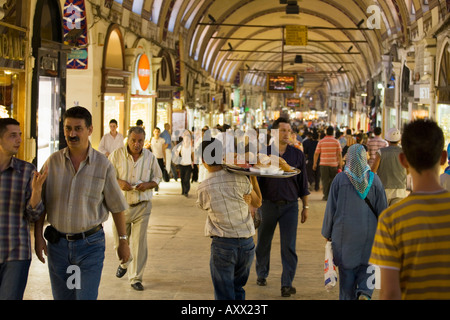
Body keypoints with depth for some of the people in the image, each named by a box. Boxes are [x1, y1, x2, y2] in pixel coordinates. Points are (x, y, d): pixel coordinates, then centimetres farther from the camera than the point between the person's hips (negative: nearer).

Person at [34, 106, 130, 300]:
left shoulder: (103, 165, -6)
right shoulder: (53, 162, -1)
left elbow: (117, 206, 1)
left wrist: (123, 242, 4)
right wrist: (38, 237, 0)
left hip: (90, 244, -3)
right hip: (57, 243, 3)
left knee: (87, 297, -7)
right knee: (62, 297, 13)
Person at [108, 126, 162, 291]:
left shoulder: (150, 157, 0)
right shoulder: (116, 155, -5)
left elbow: (157, 177, 9)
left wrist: (148, 185, -12)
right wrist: (118, 182, -19)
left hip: (141, 205, 0)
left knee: (139, 243, -3)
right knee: (119, 241, 13)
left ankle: (136, 278, 8)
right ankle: (124, 263, 46)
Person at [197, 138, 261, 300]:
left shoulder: (203, 188, -8)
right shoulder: (240, 179, -6)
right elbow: (257, 202, 10)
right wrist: (253, 177, 19)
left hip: (222, 245, -2)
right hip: (247, 244, 2)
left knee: (224, 295, 6)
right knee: (238, 289, 21)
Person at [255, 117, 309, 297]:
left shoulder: (297, 155, 3)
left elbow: (303, 183, 8)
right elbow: (255, 181, 2)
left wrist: (305, 207, 7)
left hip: (290, 206, 0)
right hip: (268, 205, 0)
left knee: (289, 246, -5)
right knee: (263, 243, 13)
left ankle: (287, 284, -2)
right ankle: (261, 274, 34)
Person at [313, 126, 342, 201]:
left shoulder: (321, 142, 0)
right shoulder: (336, 142, 0)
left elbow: (316, 153, 0)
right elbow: (339, 154, -2)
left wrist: (314, 164, 9)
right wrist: (340, 164, 4)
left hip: (324, 164, 0)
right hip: (334, 164, 0)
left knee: (325, 180, 3)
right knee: (333, 180, 12)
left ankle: (326, 196, 0)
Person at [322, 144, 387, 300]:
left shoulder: (339, 179, -5)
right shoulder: (374, 179, -2)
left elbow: (331, 208, -2)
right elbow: (382, 209, 2)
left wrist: (327, 233, 8)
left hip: (344, 231, -1)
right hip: (368, 232, 1)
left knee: (346, 269, 8)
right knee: (366, 266, 10)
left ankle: (348, 297, 9)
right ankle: (364, 292, -13)